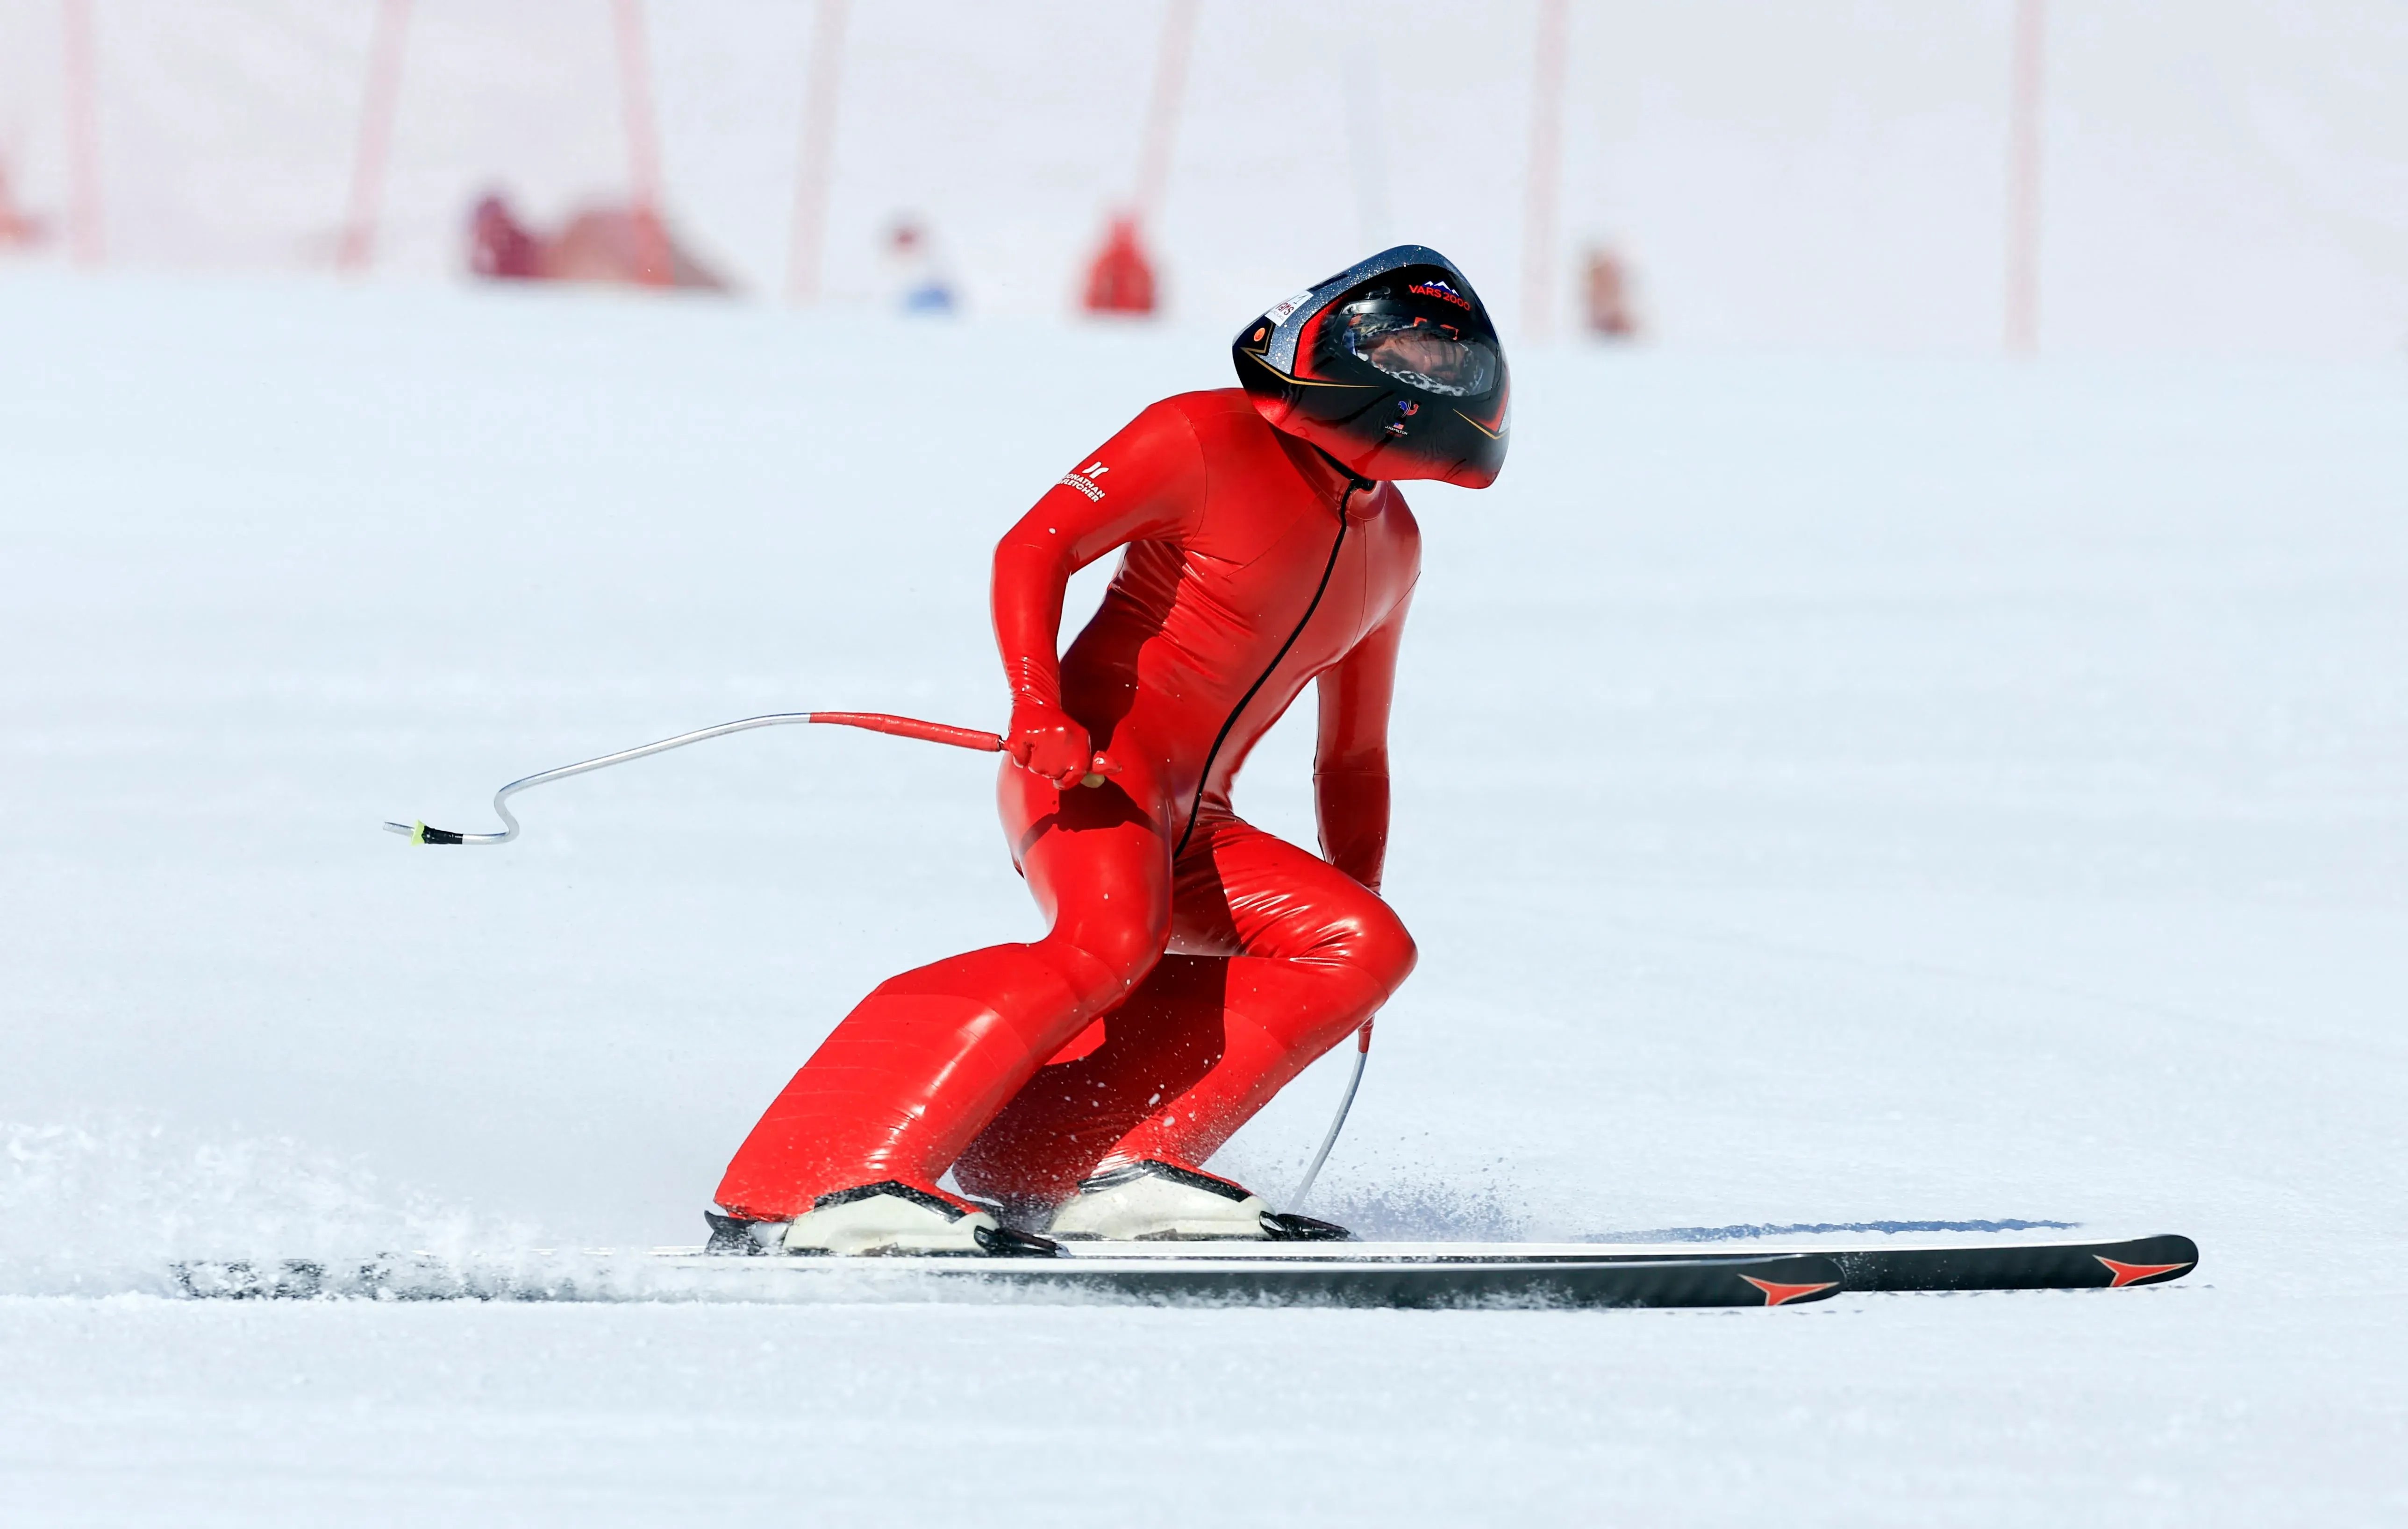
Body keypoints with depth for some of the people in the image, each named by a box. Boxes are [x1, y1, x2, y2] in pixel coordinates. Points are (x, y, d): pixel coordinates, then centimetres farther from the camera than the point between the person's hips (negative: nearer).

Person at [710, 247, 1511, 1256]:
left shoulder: (1388, 543, 22)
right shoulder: (1210, 438, -2)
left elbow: (1354, 754, 32)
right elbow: (1035, 546, -11)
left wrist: (1359, 900, 25)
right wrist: (1038, 706, -26)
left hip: (1190, 831, 8)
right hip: (1090, 766, -8)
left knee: (1363, 945, -10)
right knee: (1112, 941, -33)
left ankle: (1121, 1175, -23)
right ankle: (836, 1184, -41)